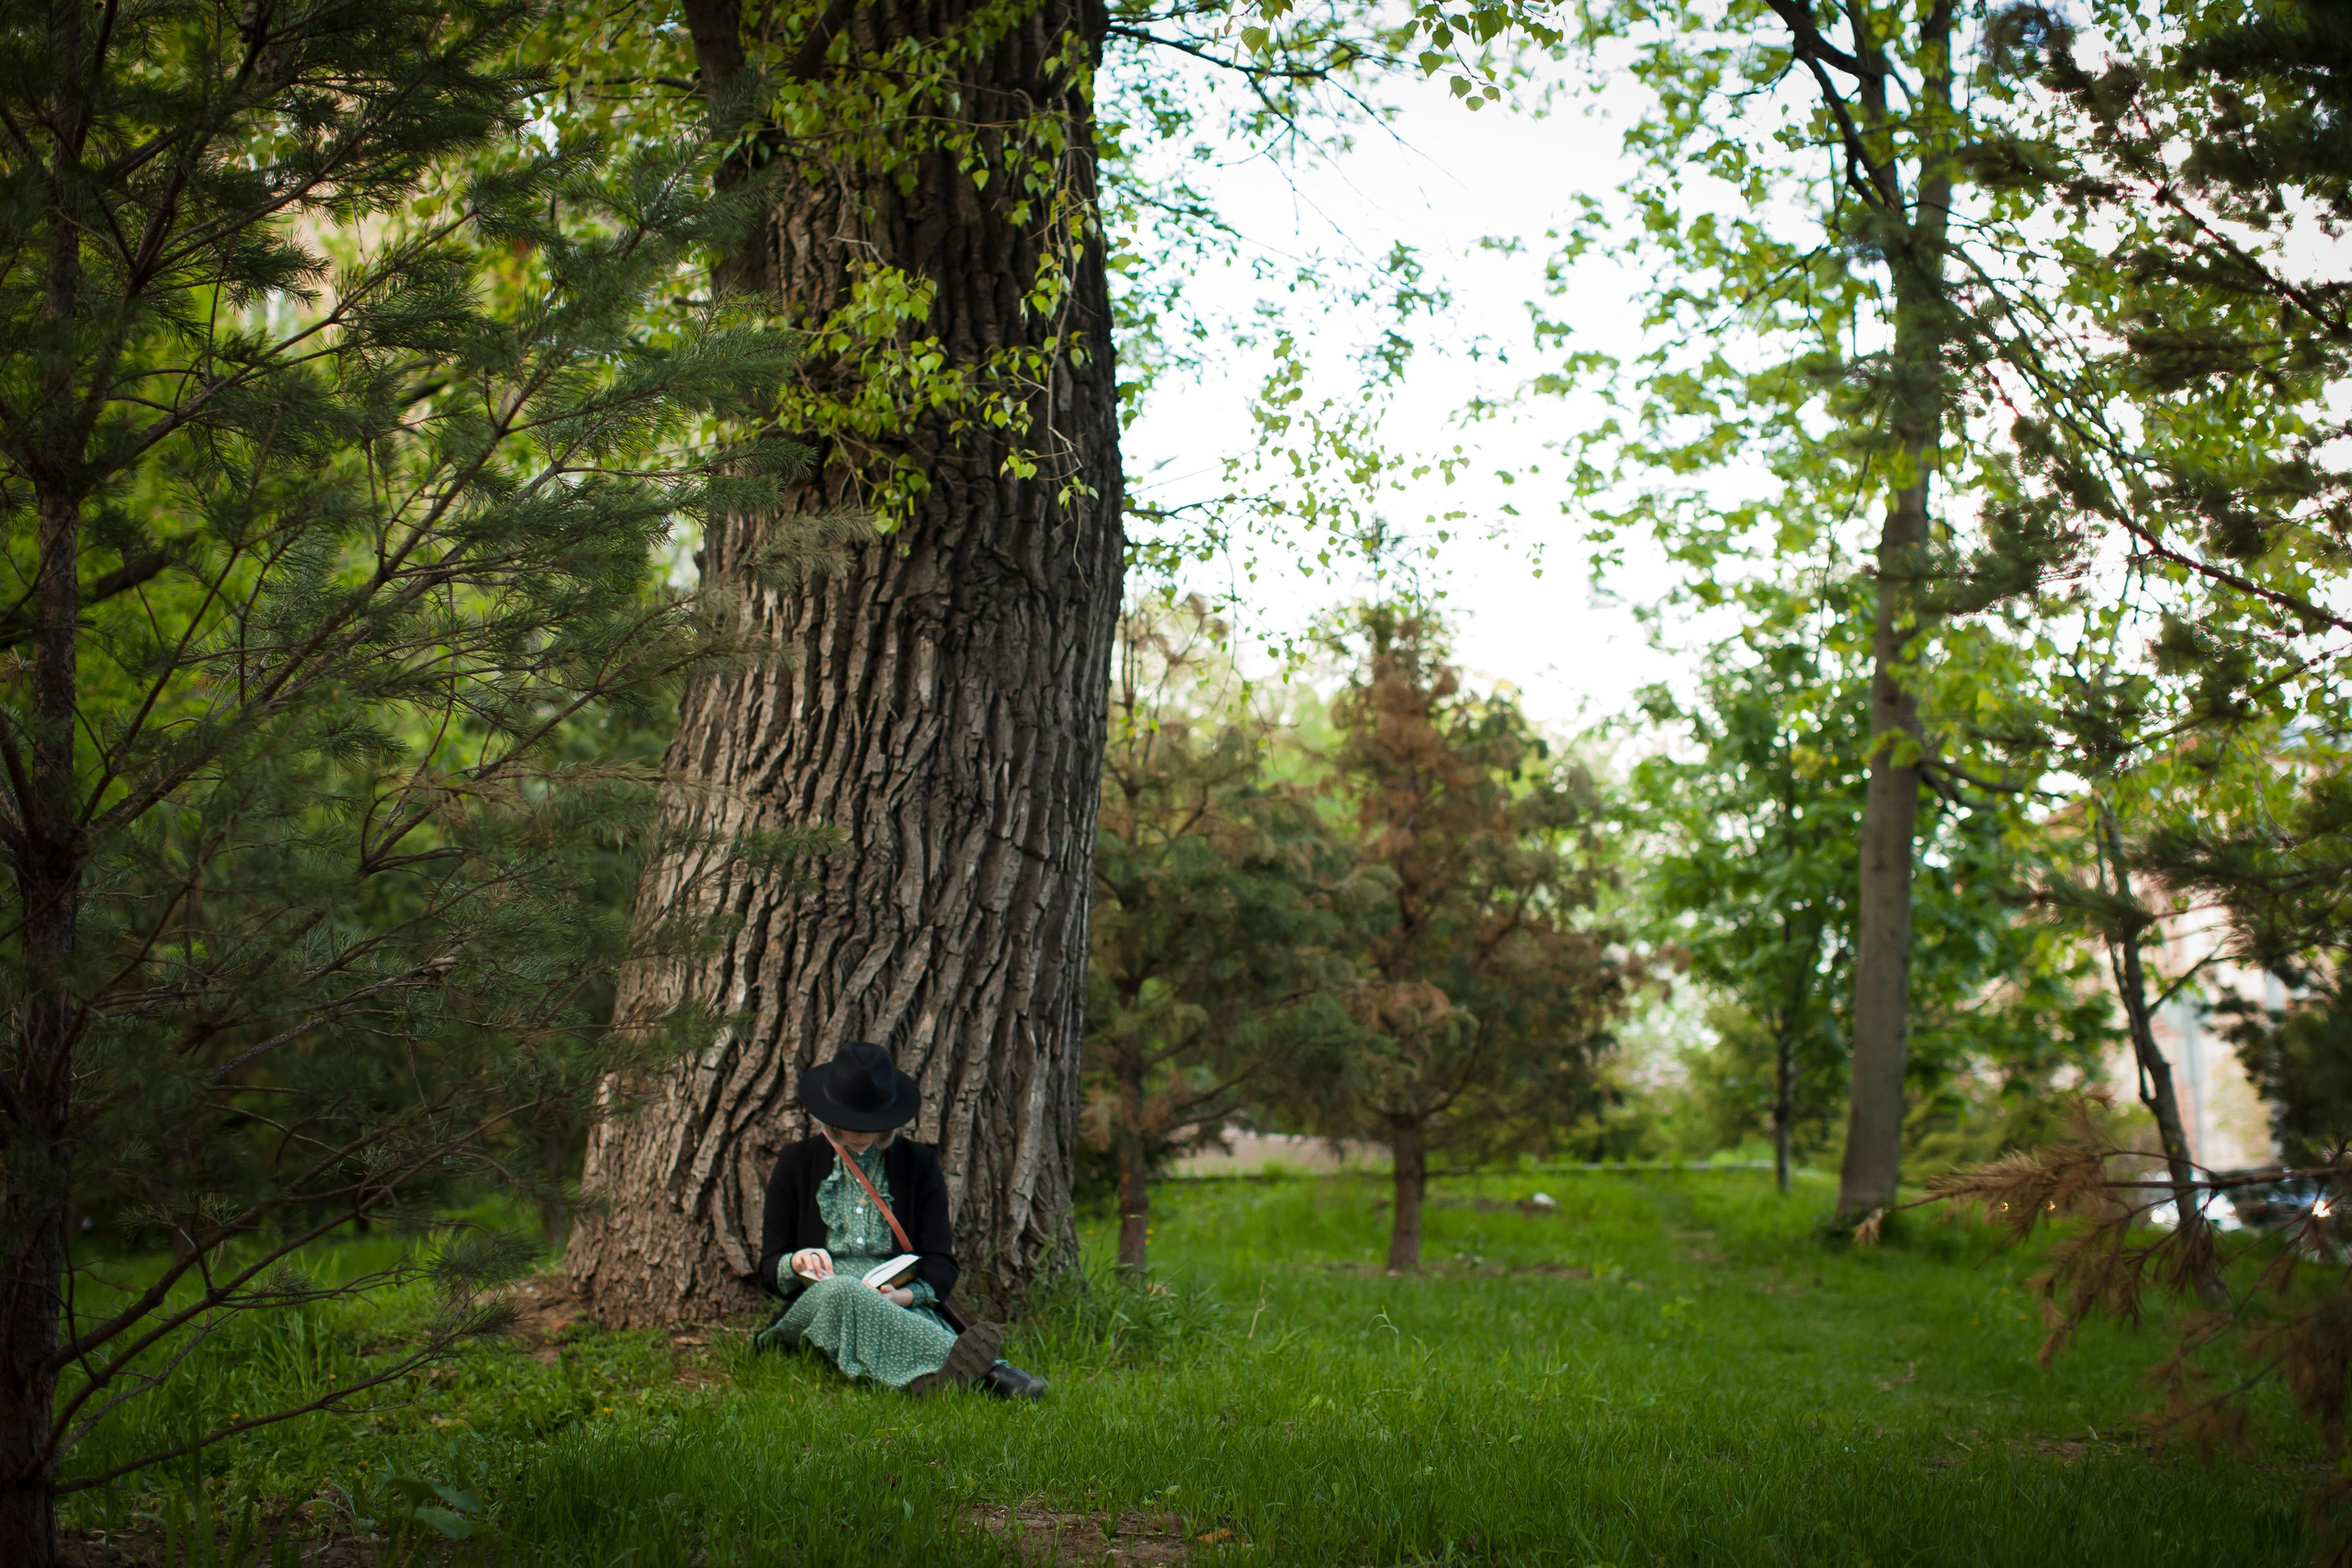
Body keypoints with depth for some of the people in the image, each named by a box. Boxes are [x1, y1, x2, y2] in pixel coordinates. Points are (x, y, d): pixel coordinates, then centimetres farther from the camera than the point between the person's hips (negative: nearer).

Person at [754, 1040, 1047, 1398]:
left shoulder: (919, 1164, 13)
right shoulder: (796, 1164, 13)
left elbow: (941, 1266, 7)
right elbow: (769, 1268, 13)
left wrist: (905, 1295, -16)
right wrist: (795, 1263, -12)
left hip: (902, 1306, 1)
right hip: (816, 1303, -1)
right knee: (841, 1290, -38)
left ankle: (930, 1374, -68)